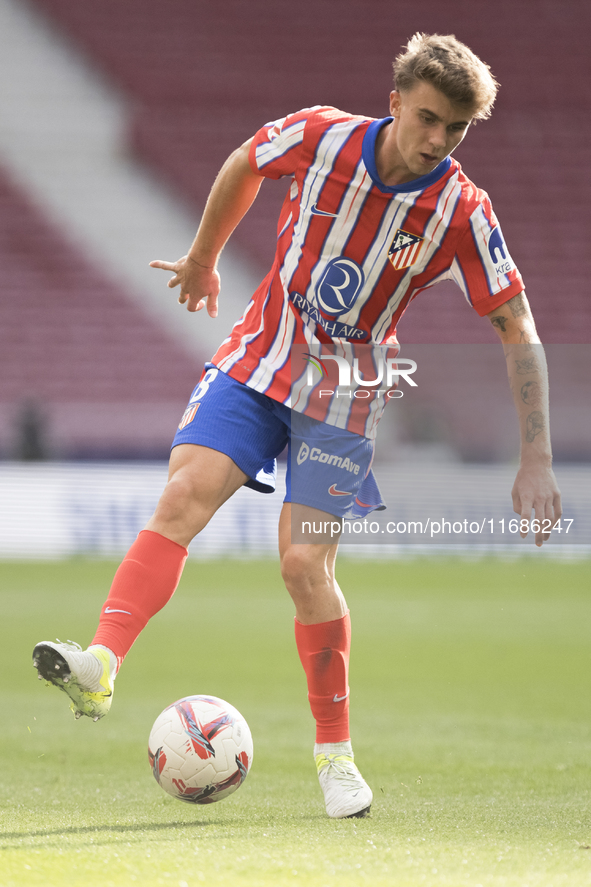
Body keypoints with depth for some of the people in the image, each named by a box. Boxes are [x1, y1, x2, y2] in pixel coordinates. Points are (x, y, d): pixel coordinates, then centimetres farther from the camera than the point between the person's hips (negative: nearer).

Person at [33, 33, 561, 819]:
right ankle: (101, 666, -30)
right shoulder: (321, 137, -13)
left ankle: (335, 752, 5)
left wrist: (536, 460, -14)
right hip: (258, 361, 2)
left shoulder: (463, 214, -17)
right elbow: (243, 166, 9)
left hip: (344, 397, -2)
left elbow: (518, 331, -10)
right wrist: (205, 257, 23)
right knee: (184, 495, -20)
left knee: (304, 563, -11)